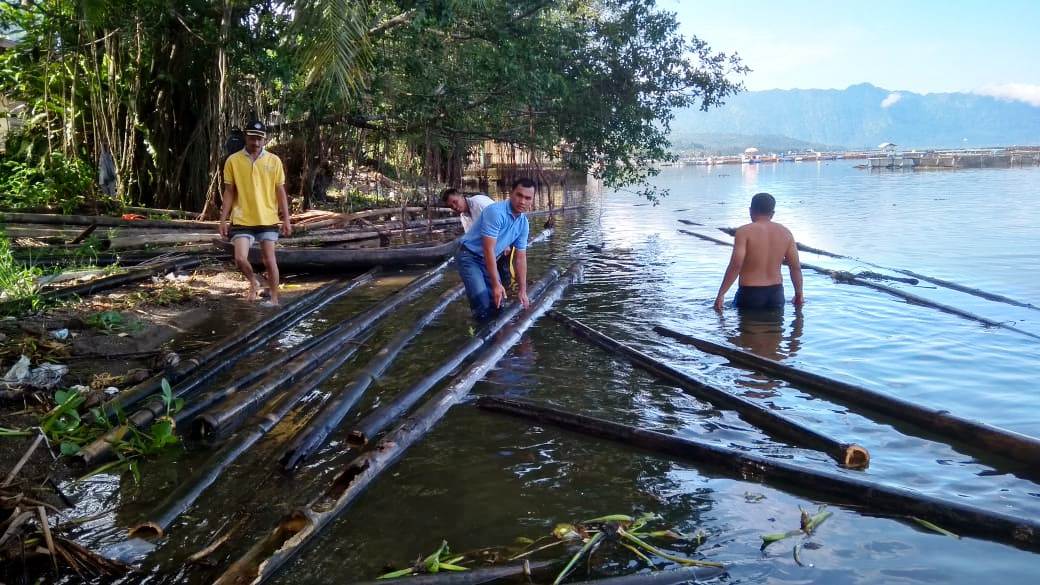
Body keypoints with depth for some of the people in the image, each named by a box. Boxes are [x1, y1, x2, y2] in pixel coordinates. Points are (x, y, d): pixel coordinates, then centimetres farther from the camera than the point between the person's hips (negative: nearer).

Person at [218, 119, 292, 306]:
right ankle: (253, 282, 21)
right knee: (240, 259, -10)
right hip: (242, 220, 0)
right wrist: (223, 220, 0)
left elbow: (280, 192, 4)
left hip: (268, 220, 0)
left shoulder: (274, 161, 0)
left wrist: (286, 219, 0)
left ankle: (274, 298, 18)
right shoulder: (233, 161, -1)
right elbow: (229, 192, 3)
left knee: (269, 260, 3)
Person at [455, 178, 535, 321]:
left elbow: (521, 258, 6)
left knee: (497, 302, 7)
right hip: (469, 256, -8)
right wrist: (496, 284, -26)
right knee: (482, 303, -20)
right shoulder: (496, 212, -29)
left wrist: (522, 290, 5)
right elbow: (488, 250, -29)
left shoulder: (524, 224, -2)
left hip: (489, 260, 8)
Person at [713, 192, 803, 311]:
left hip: (750, 293, -4)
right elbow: (796, 267, 6)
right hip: (776, 292, 4)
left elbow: (736, 265, -17)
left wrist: (721, 294, -14)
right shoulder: (785, 233, 6)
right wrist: (799, 294, 17)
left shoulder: (744, 231, -8)